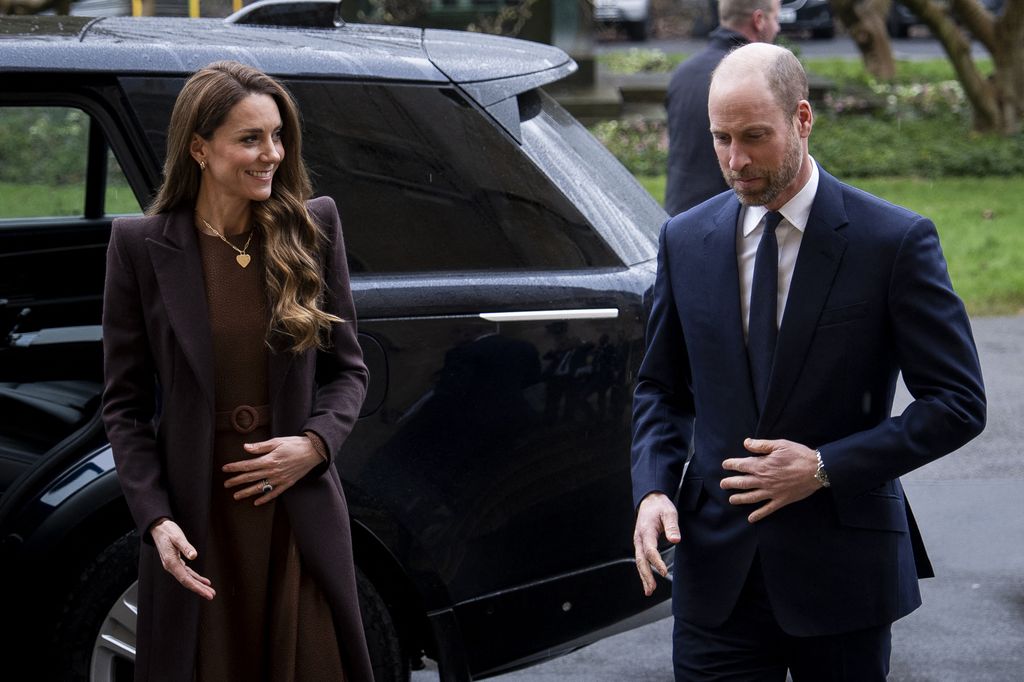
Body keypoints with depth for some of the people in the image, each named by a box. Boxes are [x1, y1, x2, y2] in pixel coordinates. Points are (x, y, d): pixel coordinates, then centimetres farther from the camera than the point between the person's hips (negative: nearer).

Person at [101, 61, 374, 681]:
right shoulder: (142, 246, -4)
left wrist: (314, 444, -11)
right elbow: (125, 404, -1)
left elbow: (347, 369, 8)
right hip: (197, 522, -1)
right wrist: (157, 520, -11)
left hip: (300, 515, 2)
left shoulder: (314, 227, 1)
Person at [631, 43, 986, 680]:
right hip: (716, 562, 3)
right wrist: (654, 488, -4)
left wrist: (827, 467, -15)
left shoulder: (895, 241, -8)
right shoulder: (686, 240, 4)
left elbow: (959, 401, -7)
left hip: (842, 568, -2)